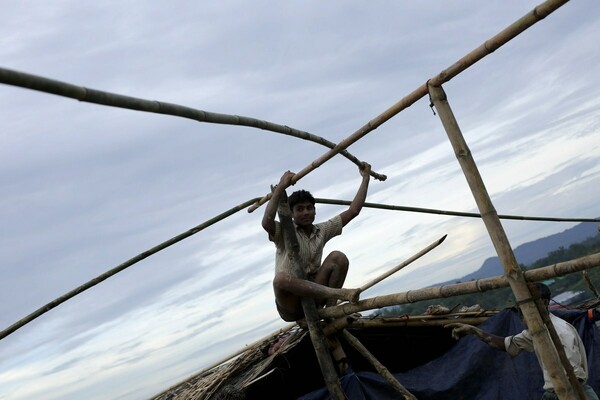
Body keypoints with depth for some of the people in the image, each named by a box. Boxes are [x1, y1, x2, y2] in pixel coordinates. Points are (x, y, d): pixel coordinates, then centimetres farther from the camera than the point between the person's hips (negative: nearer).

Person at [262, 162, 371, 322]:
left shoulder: (322, 231, 12)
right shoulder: (284, 233, -4)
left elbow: (353, 210, 10)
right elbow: (266, 223, -28)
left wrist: (365, 177, 10)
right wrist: (281, 187, -29)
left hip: (314, 296, 4)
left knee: (338, 257, -14)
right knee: (281, 277, -38)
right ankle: (338, 293, -36)